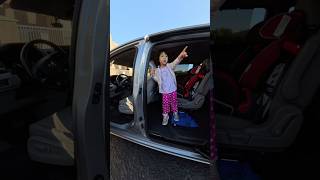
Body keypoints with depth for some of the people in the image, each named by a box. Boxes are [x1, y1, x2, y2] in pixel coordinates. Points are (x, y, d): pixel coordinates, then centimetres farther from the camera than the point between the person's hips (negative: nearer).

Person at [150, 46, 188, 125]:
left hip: (173, 89, 0)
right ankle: (165, 116, 24)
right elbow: (157, 80, 6)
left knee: (174, 102, 14)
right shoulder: (157, 70, -3)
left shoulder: (170, 66, -8)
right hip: (165, 91, 0)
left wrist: (180, 56, -52)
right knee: (165, 104, 5)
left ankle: (175, 113, 37)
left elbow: (176, 62, -29)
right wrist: (153, 75, -14)